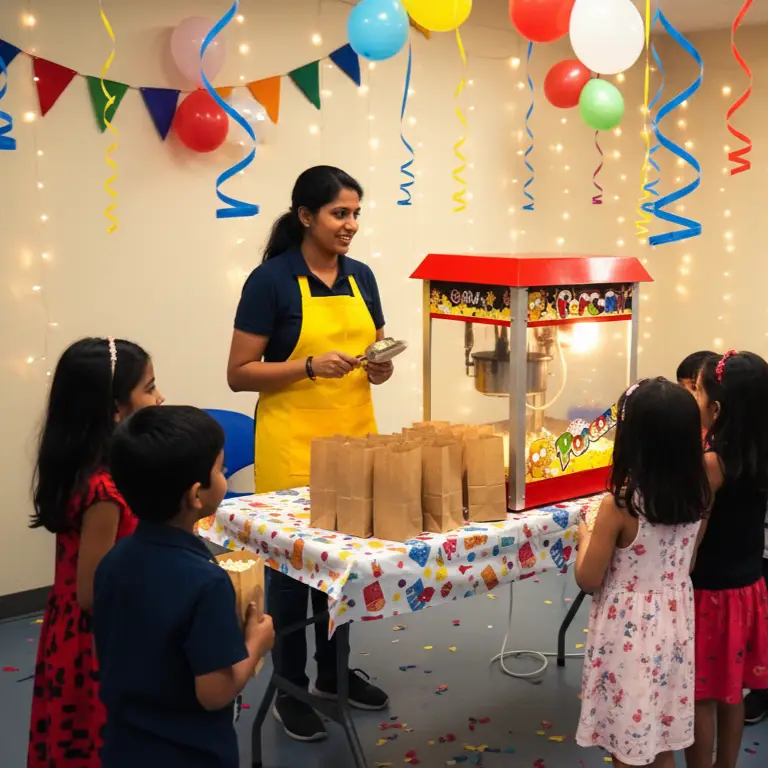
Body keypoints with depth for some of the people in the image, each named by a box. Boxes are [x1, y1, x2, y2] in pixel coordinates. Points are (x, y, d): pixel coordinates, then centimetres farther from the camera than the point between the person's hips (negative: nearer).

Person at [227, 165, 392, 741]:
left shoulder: (361, 277, 7)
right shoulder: (271, 280, -10)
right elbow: (239, 374, -11)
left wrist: (381, 364, -8)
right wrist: (310, 365, -23)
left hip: (355, 437, 6)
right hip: (292, 447, -6)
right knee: (291, 562, 4)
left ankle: (334, 671, 31)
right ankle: (290, 689, 19)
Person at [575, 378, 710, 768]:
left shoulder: (620, 504, -23)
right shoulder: (698, 497, -6)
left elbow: (588, 579, -13)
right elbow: (686, 563, 8)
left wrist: (585, 538, 3)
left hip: (630, 632, -5)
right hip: (673, 625, 6)